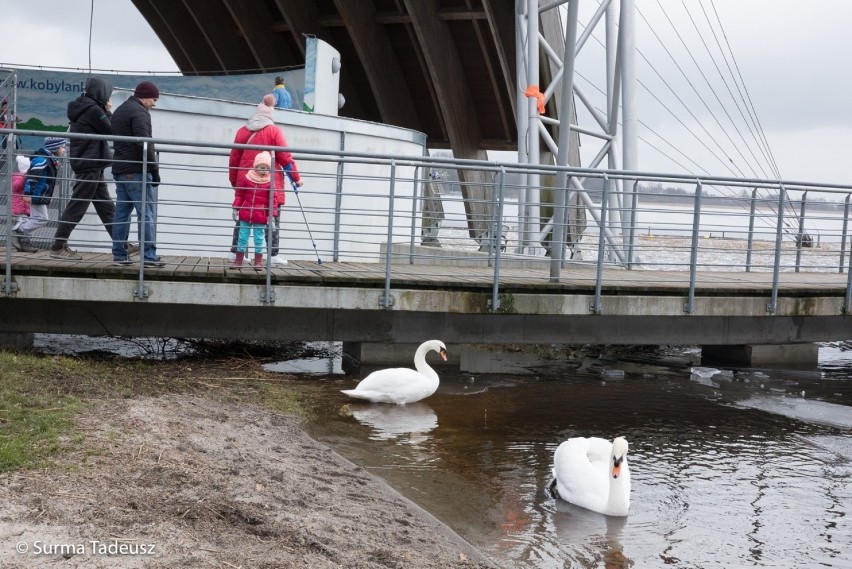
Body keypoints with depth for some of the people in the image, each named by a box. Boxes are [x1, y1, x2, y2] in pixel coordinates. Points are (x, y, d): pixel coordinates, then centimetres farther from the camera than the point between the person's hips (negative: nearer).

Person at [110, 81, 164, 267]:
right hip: (137, 171, -9)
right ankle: (149, 256, -10)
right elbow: (144, 144, -18)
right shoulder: (139, 112, -10)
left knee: (121, 213, 9)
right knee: (146, 213, -8)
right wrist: (154, 169, -16)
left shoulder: (119, 111, 22)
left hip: (119, 170, 9)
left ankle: (119, 255, 9)